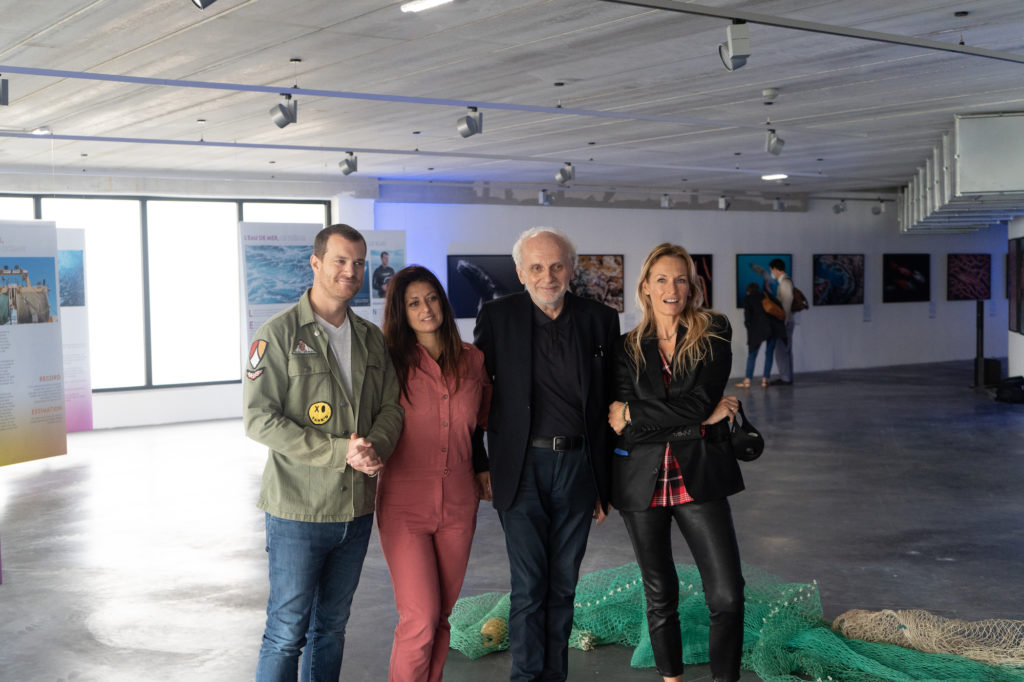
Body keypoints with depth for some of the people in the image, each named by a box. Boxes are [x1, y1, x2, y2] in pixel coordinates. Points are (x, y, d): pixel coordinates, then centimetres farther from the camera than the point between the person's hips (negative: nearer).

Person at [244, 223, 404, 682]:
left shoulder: (371, 338, 9)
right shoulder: (279, 334, -9)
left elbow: (390, 407, 9)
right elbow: (259, 419, -15)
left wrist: (375, 447, -14)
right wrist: (338, 452, -20)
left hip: (357, 509, 6)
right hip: (298, 510, -5)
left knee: (331, 627, 17)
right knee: (286, 634, 0)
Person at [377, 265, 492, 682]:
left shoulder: (471, 360, 6)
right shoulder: (391, 362, -4)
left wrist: (483, 469, 13)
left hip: (458, 506, 4)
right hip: (405, 506, -4)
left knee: (441, 616, 11)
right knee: (420, 620, -10)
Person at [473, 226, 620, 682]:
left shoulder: (600, 320, 3)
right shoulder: (497, 317, -1)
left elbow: (609, 404, 7)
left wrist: (605, 482, 7)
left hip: (578, 466, 2)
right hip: (523, 467, -2)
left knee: (564, 584, 12)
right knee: (529, 585, 0)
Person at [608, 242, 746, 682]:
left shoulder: (713, 333, 0)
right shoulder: (628, 348, 3)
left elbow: (700, 400, -14)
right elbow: (627, 430, -7)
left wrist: (632, 414, -8)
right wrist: (701, 417, -11)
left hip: (699, 476, -1)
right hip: (642, 477, 1)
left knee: (727, 594, -7)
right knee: (660, 595, 13)